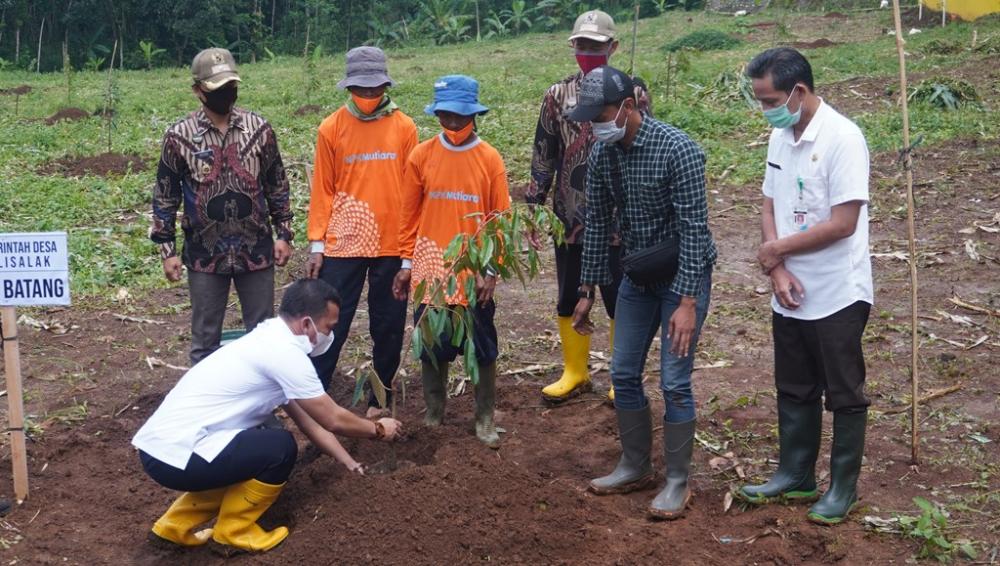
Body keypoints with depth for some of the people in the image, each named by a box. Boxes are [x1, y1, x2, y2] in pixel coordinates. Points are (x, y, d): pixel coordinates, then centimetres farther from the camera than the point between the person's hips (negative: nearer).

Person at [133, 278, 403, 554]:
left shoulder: (268, 342, 15)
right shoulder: (284, 351, -15)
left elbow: (307, 418, 22)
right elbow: (333, 419, -6)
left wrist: (349, 462, 24)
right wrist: (379, 429, 12)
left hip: (158, 445, 10)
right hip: (174, 455, -10)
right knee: (281, 447, -10)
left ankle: (176, 525, 23)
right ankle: (233, 532, 7)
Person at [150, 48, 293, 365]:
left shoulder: (259, 129, 0)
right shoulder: (179, 136, -5)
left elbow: (277, 186, 8)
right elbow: (165, 196, 0)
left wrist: (284, 233, 4)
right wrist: (167, 249, -3)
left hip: (256, 250, 1)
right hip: (205, 254, -1)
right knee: (205, 336, 9)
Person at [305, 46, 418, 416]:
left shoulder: (404, 127, 1)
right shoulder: (332, 128, 1)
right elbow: (322, 189, 3)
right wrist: (317, 244, 0)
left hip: (392, 246, 1)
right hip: (342, 244, -1)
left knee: (388, 327, 9)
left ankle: (380, 399, 24)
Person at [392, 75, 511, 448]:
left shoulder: (490, 159, -4)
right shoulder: (421, 156, 0)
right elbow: (410, 215, 4)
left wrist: (491, 270, -7)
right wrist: (407, 263, 3)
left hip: (474, 272, -1)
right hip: (429, 270, 1)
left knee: (482, 347, 5)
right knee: (431, 345, 10)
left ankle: (485, 421, 18)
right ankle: (433, 416, 25)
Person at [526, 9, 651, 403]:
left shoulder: (632, 93, -4)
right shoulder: (557, 96, 4)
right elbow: (543, 155, 8)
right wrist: (533, 206, 5)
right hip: (570, 218, 3)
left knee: (620, 301, 6)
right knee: (569, 298, 12)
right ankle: (574, 373, 29)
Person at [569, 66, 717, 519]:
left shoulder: (678, 150, -24)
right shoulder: (602, 155, -3)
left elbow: (694, 229, -24)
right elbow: (597, 224, 6)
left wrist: (687, 303, -27)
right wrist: (587, 292, 8)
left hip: (684, 274, -6)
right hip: (638, 275, 7)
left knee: (674, 381, -6)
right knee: (623, 374, 10)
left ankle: (678, 482, 9)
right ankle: (635, 467, 26)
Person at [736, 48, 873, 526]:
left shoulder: (842, 138, -18)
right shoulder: (780, 137, 5)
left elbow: (843, 223, -21)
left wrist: (778, 248, -11)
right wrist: (777, 269, -7)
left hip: (837, 295, -7)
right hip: (790, 294, 7)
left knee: (844, 396, 8)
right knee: (794, 392, 17)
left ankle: (843, 488, 21)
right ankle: (795, 477, 31)